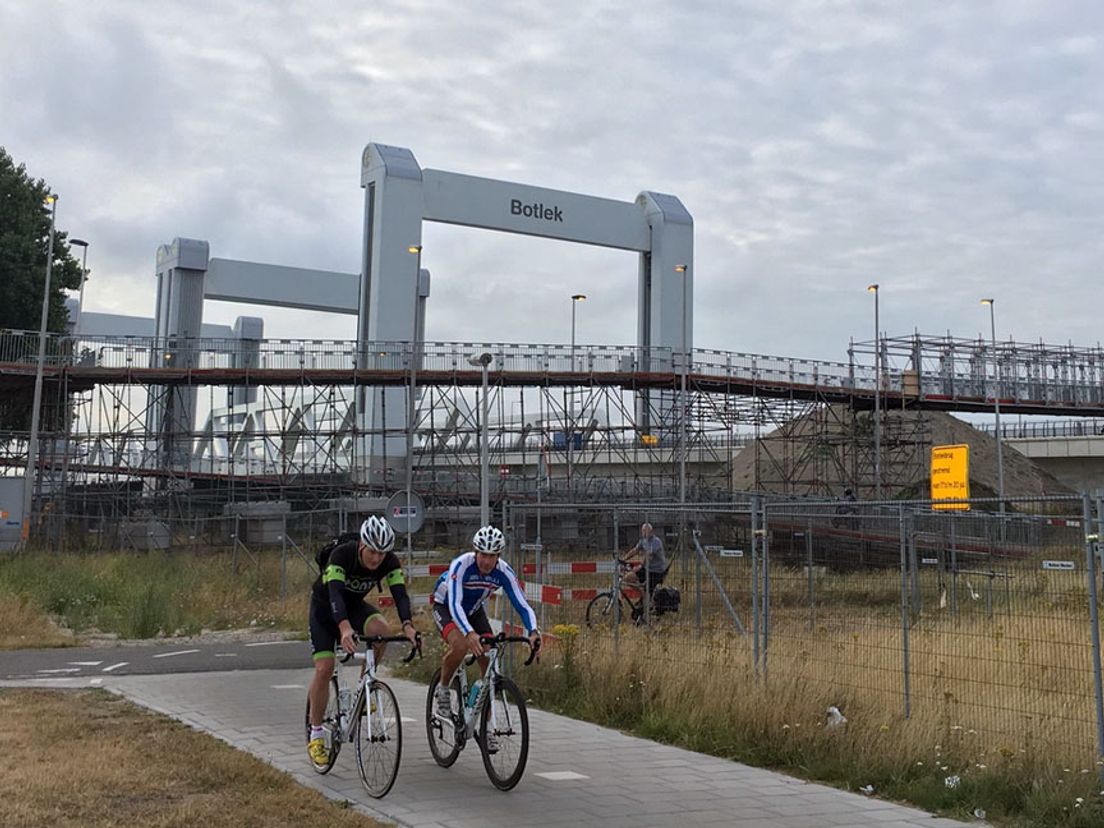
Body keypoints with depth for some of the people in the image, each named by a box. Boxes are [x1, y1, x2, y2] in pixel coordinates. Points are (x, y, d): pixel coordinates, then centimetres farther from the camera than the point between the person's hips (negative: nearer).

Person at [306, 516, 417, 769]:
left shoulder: (389, 562, -23)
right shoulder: (341, 555, -35)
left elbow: (400, 594, -34)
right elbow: (335, 593, -48)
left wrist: (407, 625, -54)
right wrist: (345, 628, -65)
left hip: (355, 605, 3)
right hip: (324, 607, -3)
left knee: (380, 629, -29)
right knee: (324, 668, -14)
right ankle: (316, 736, 1)